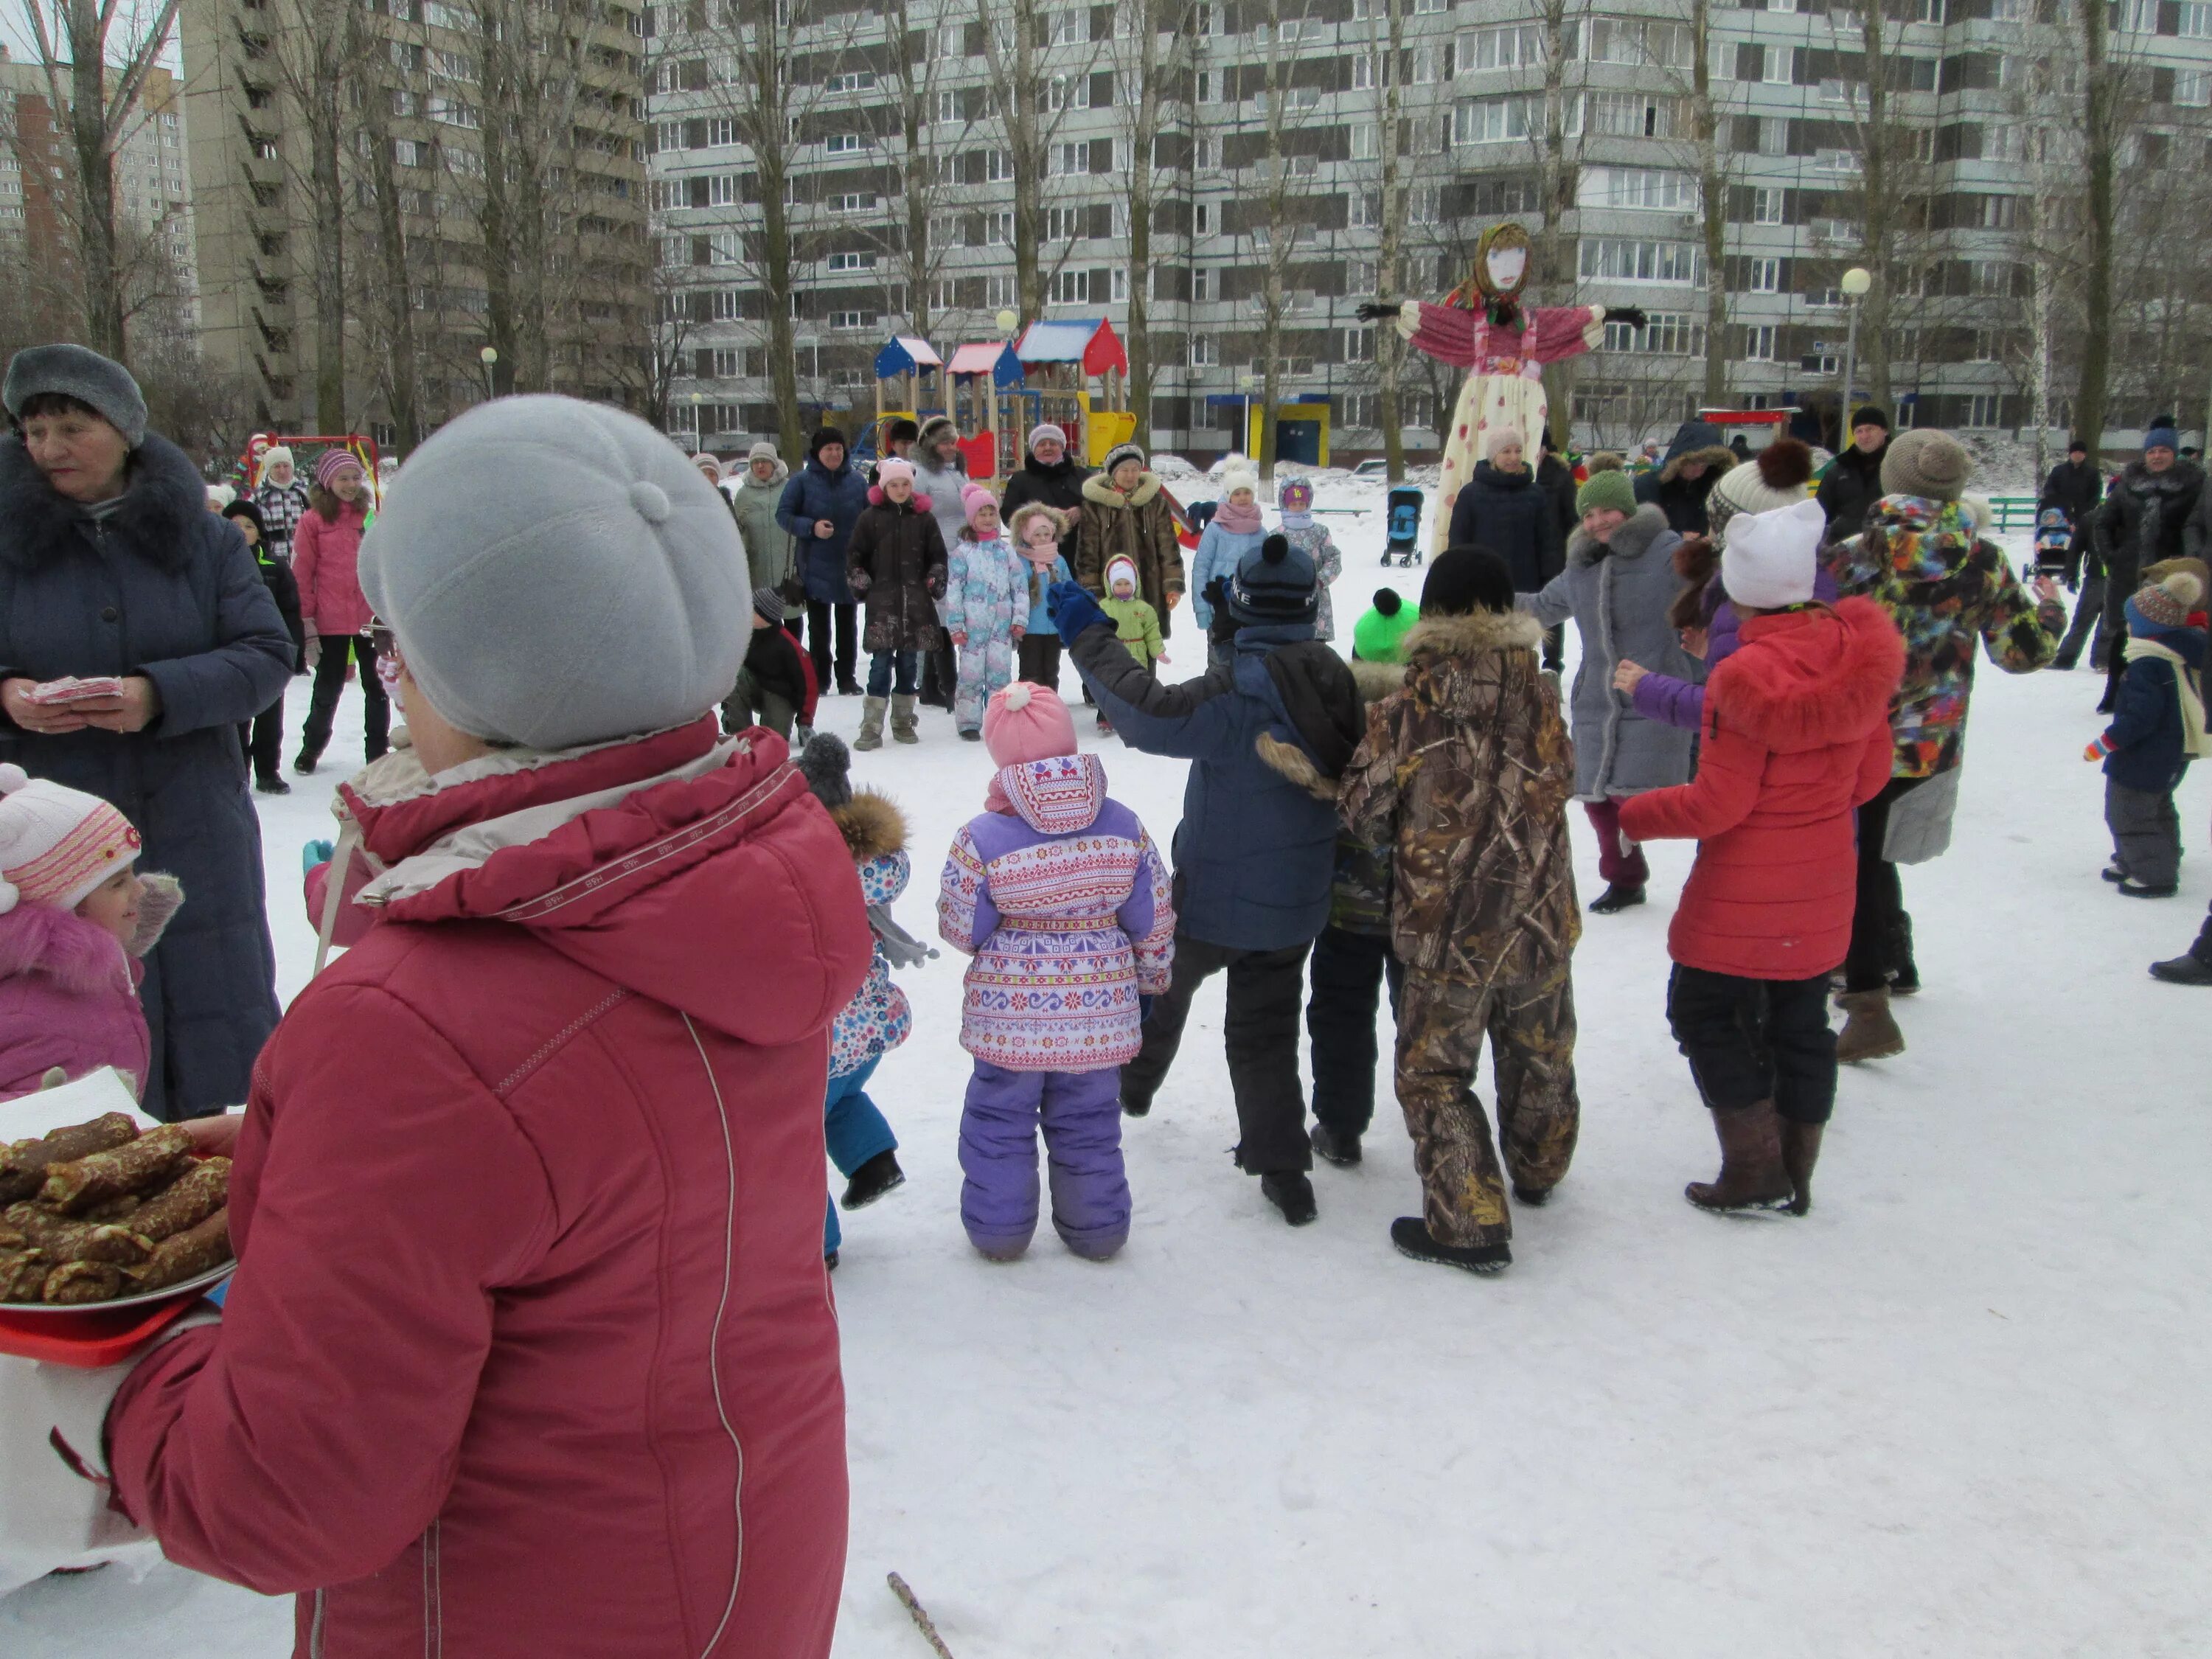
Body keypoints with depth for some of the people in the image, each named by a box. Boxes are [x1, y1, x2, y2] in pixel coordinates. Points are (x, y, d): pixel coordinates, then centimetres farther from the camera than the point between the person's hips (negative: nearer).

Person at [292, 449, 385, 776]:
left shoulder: (369, 516, 6)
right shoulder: (313, 521, -3)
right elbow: (301, 574, -3)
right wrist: (306, 622, -7)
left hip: (371, 617, 2)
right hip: (331, 622, -2)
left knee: (376, 686, 8)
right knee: (328, 688, 10)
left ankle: (378, 750, 19)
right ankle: (312, 746, 31)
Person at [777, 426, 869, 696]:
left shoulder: (857, 481, 4)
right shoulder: (802, 481, -3)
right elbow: (783, 515, -3)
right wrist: (811, 527, -19)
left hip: (849, 567, 2)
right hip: (816, 569, -2)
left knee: (847, 626, 9)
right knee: (819, 628, 5)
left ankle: (847, 678, 16)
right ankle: (819, 679, 12)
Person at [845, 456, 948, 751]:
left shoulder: (923, 518, 8)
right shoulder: (870, 518, 3)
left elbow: (938, 556, 15)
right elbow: (854, 556, 6)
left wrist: (934, 582, 5)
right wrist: (861, 585, -1)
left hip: (915, 604, 2)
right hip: (882, 603, -2)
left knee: (908, 663, 8)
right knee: (881, 663, -7)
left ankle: (903, 722, 18)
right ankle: (872, 728, -6)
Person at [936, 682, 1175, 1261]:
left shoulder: (982, 838, -18)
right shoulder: (1124, 827, -8)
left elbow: (961, 930, -9)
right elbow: (1153, 924, 0)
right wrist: (1149, 980, 16)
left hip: (1009, 1017, -2)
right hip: (1099, 1014, 2)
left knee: (999, 1122, 17)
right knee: (1089, 1125, 19)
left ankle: (997, 1228, 28)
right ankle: (1097, 1230, 30)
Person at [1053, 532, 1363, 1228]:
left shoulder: (1242, 693, -25)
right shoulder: (1336, 682, -4)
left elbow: (1151, 714, -32)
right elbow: (1343, 780, 7)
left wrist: (1089, 638, -23)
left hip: (1216, 895, -5)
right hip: (1297, 903, 5)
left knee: (1166, 982, 24)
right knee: (1266, 1026, 16)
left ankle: (1134, 1083, 47)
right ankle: (1284, 1169, 16)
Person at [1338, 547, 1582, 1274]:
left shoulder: (1404, 714, -16)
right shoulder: (1541, 700, -6)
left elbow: (1363, 817, -9)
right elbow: (1560, 784, 7)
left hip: (1446, 930, -4)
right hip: (1541, 922, 4)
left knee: (1435, 1074, 11)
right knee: (1540, 1056, 24)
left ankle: (1470, 1223, 10)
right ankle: (1538, 1171, 47)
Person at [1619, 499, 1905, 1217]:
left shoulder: (1747, 673, -23)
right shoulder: (1858, 654, -4)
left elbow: (1718, 803, -19)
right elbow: (1869, 775, 6)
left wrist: (1631, 815, -6)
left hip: (1744, 888, -6)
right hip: (1824, 882, 7)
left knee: (1703, 1011, 10)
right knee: (1800, 1021, 17)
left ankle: (1755, 1168, 10)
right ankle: (1795, 1176, 28)